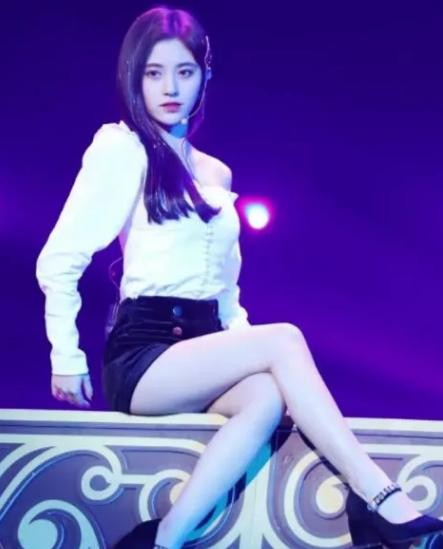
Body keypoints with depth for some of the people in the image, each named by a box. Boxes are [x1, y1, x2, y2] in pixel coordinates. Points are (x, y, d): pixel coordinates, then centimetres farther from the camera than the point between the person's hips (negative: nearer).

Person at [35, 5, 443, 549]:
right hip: (142, 350, -6)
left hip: (202, 350, 6)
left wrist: (242, 344, 10)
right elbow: (59, 261, -5)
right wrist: (66, 358, -5)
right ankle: (382, 501, -29)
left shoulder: (217, 174, 18)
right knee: (284, 339, -26)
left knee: (269, 395, -29)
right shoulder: (121, 148, -2)